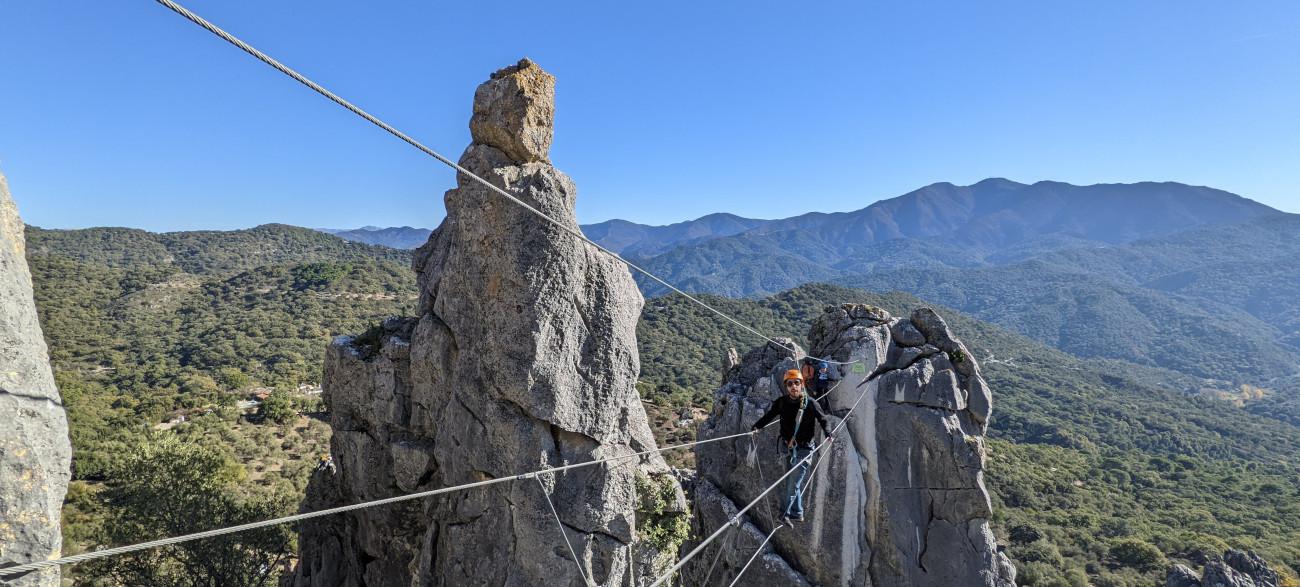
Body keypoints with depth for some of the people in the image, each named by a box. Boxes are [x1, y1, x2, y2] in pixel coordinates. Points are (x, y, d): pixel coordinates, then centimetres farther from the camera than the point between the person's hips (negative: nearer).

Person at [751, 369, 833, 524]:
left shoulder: (810, 404, -13)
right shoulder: (782, 402, -5)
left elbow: (823, 419, 0)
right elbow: (769, 415, 6)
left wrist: (828, 434, -15)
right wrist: (757, 426, -7)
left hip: (804, 449, -4)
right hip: (788, 448, 4)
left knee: (793, 483, -9)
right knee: (790, 482, 13)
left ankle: (785, 512, 0)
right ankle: (797, 513, 27)